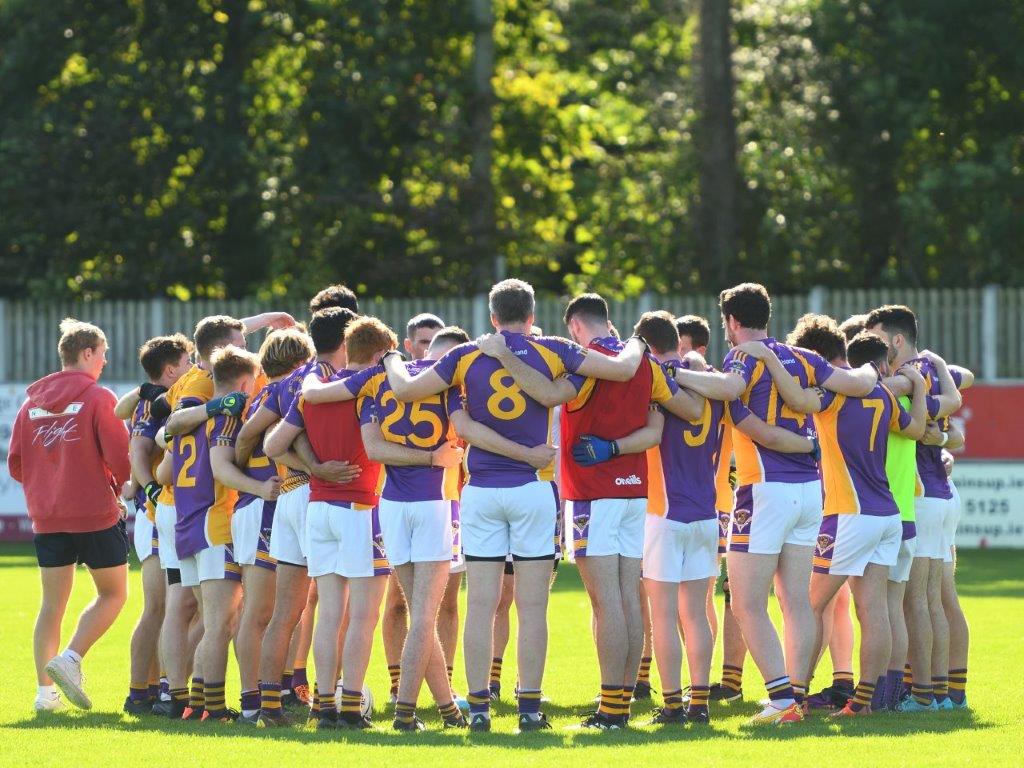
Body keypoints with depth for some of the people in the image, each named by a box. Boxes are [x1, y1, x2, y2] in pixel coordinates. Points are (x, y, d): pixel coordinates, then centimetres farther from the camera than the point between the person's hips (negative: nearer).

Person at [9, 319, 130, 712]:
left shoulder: (32, 401, 8)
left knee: (52, 603, 11)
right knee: (113, 593, 9)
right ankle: (71, 659, -9)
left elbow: (16, 463, 8)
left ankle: (46, 690, 6)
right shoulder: (97, 398, -9)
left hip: (46, 517, 5)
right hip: (97, 515, -5)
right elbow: (120, 457, -13)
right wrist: (121, 489, 6)